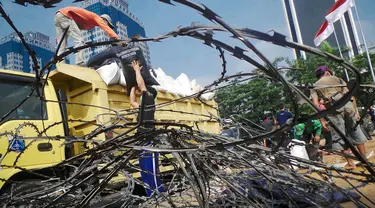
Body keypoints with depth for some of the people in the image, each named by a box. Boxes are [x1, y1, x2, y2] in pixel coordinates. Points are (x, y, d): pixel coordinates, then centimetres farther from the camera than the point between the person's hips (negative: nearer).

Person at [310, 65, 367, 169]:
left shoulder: (315, 87, 16)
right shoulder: (337, 79, 21)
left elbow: (316, 104, 1)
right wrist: (356, 111, 12)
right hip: (347, 105, 2)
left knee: (340, 137, 9)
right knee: (356, 132, 17)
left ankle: (351, 163, 12)